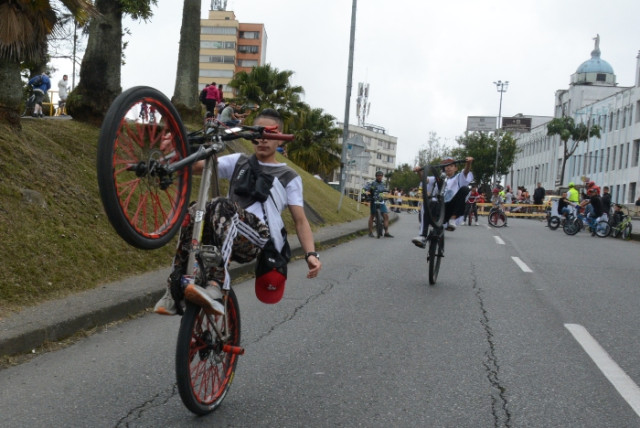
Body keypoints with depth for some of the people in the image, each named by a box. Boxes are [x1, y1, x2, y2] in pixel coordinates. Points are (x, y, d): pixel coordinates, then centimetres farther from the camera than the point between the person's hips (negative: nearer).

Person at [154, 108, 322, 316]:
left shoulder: (289, 178, 17)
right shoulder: (238, 162, 24)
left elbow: (300, 221, 9)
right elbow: (196, 166, 11)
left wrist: (311, 254, -9)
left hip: (258, 240, -3)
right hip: (229, 240, 3)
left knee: (223, 206, -32)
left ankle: (215, 286, -46)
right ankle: (175, 289, -26)